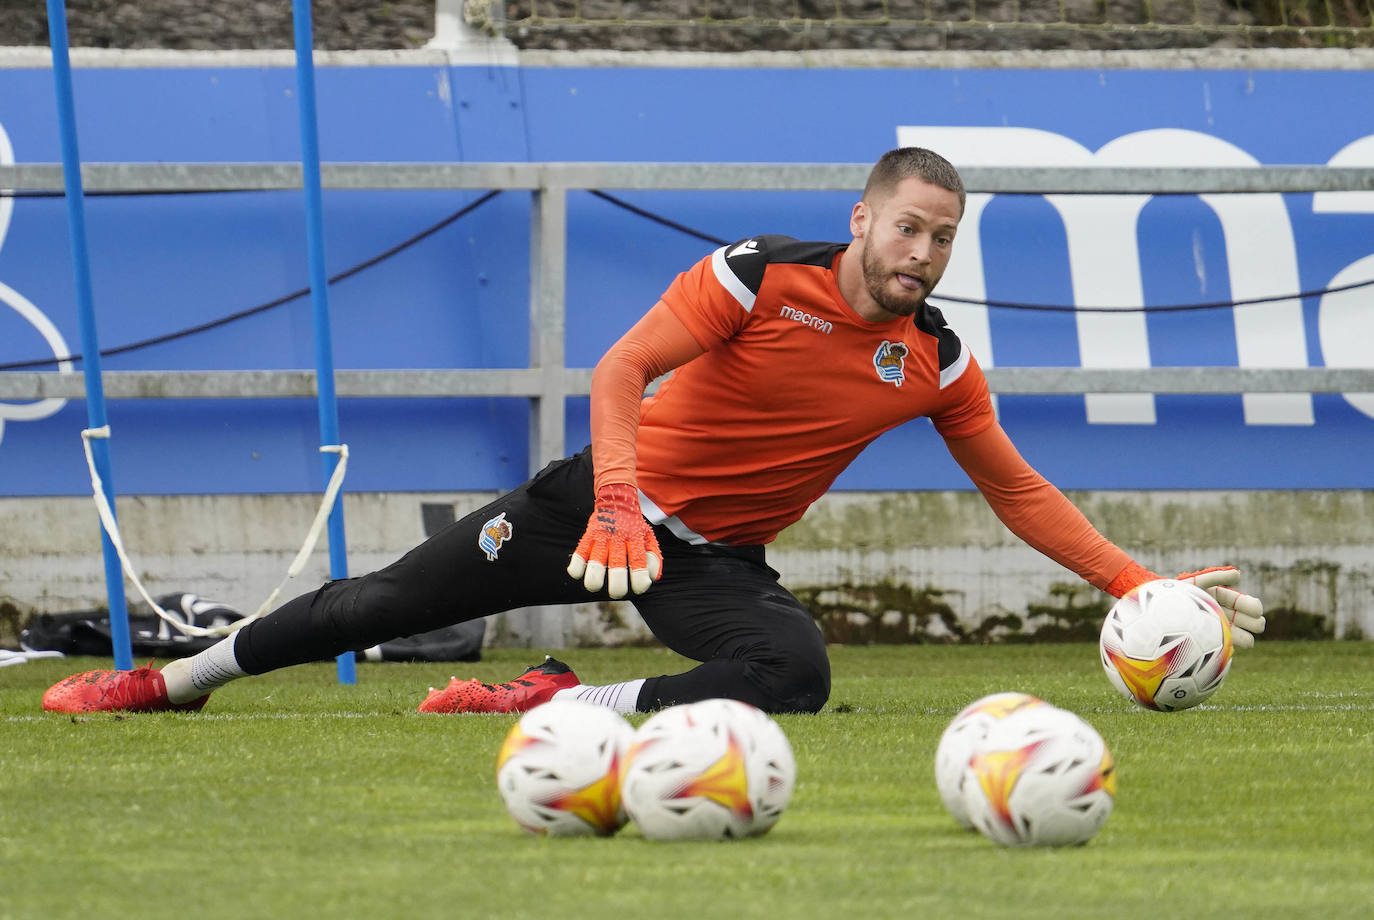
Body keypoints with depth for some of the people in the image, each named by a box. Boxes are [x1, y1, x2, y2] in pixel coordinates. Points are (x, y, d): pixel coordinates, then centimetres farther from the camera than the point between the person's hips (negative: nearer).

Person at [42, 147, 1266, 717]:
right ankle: (181, 678, 20)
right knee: (392, 600, -1)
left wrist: (1142, 586, -6)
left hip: (718, 558, 2)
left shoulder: (936, 365, -6)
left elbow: (1020, 493, 4)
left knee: (794, 674, -31)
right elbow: (622, 368, -24)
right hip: (615, 499, -2)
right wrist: (618, 502, -40)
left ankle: (560, 705, -20)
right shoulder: (759, 278, -17)